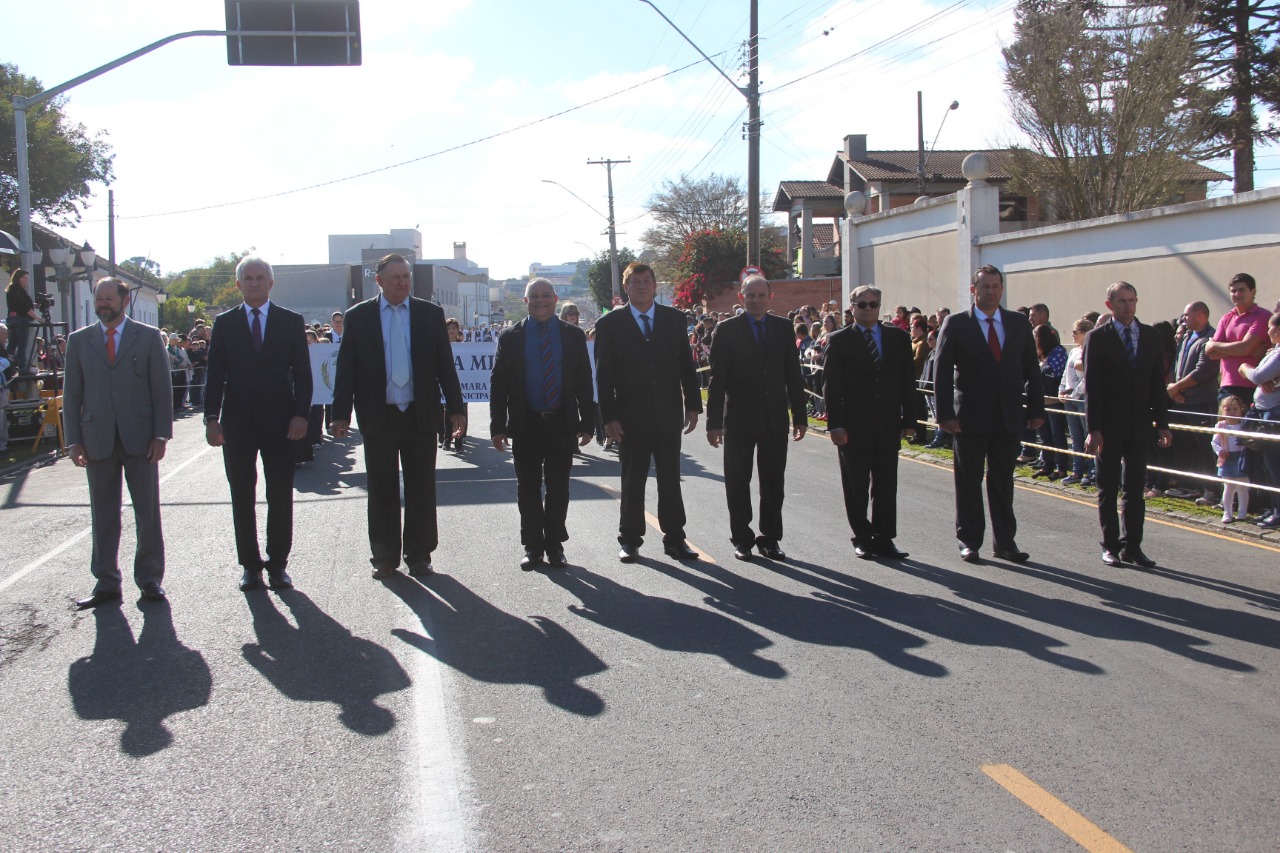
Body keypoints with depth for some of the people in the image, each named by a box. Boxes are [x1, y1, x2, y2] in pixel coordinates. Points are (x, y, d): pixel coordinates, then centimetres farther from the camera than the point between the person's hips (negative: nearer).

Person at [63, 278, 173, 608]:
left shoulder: (149, 337, 4)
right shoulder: (79, 340, 9)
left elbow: (162, 388, 2)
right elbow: (72, 393, 8)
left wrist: (161, 434, -6)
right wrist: (73, 440, 1)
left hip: (140, 438, -1)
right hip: (97, 440, 2)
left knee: (148, 512, 3)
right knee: (103, 514, 7)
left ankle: (150, 578, 14)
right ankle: (106, 582, 15)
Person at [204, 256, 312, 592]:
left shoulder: (291, 322, 5)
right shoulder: (224, 323, 7)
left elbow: (302, 373, 3)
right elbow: (214, 374, 5)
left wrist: (301, 414, -7)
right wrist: (211, 418, -4)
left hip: (279, 422, -1)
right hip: (237, 423, 1)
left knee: (280, 497, 2)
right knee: (242, 497, 6)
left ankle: (278, 563, 12)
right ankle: (250, 565, 15)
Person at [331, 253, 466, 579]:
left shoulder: (430, 314, 5)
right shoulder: (358, 316, 3)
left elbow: (445, 365, 5)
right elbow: (346, 368, 2)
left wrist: (456, 408, 1)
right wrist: (341, 414, -5)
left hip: (420, 415, 1)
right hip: (378, 417, 0)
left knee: (422, 490, 6)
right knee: (382, 491, 7)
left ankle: (419, 555, 17)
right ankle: (385, 557, 18)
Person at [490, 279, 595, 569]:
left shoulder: (573, 335, 5)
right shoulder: (511, 338, 4)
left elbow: (584, 380, 5)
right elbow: (498, 383, 2)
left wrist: (587, 422, -2)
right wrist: (498, 425, -6)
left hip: (562, 423, 0)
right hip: (525, 425, 0)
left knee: (558, 487, 6)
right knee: (528, 488, 5)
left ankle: (555, 546, 16)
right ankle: (532, 547, 15)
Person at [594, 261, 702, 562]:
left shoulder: (675, 319, 6)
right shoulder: (610, 324, 0)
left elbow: (686, 365, 8)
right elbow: (604, 375, -3)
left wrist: (693, 405, 2)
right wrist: (609, 416, -9)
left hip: (669, 414, 2)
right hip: (631, 417, -2)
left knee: (670, 479, 8)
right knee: (632, 481, 6)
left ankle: (674, 538, 16)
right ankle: (630, 540, 17)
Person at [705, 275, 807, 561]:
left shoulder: (783, 328, 7)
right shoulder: (727, 329, -2)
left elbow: (793, 374, 9)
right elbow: (717, 379, -4)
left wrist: (800, 416, 5)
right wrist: (714, 421, -8)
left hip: (775, 418, 3)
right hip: (739, 418, -2)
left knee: (774, 483, 7)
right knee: (738, 482, 5)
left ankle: (770, 538, 17)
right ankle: (741, 538, 16)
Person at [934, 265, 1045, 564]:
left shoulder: (1019, 323, 8)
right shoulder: (955, 324, -2)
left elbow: (1031, 368, 10)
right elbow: (942, 372, -6)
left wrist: (1036, 408, 4)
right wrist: (945, 414, -13)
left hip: (1010, 417, 3)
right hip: (970, 417, -3)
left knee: (1003, 482, 11)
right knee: (968, 482, 6)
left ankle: (1005, 542, 18)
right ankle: (969, 542, 15)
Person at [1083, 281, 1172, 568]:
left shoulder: (1151, 337, 8)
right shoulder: (1097, 337, -4)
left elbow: (1158, 383, 9)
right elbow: (1091, 386, -7)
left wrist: (1162, 423, 4)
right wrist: (1094, 428, -12)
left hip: (1140, 426, 3)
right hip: (1110, 426, -3)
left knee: (1135, 489, 7)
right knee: (1108, 489, 6)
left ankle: (1132, 546, 13)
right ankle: (1111, 546, 14)